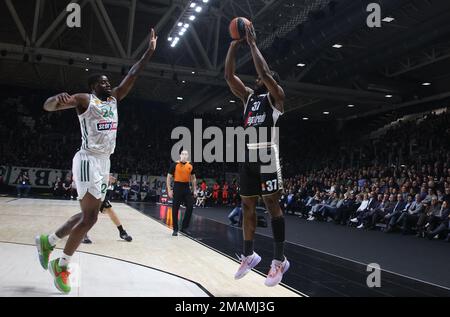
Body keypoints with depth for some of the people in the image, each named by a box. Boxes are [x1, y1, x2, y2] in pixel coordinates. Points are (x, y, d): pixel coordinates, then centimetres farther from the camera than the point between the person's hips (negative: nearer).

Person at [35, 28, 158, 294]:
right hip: (89, 161, -8)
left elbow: (132, 76, 15)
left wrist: (150, 51, 10)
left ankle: (48, 241, 32)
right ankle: (62, 266, 7)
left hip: (104, 162, 8)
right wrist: (58, 99, -41)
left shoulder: (114, 99, 16)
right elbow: (47, 106, -16)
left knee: (89, 215, 13)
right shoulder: (85, 99, -4)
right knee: (90, 216, -10)